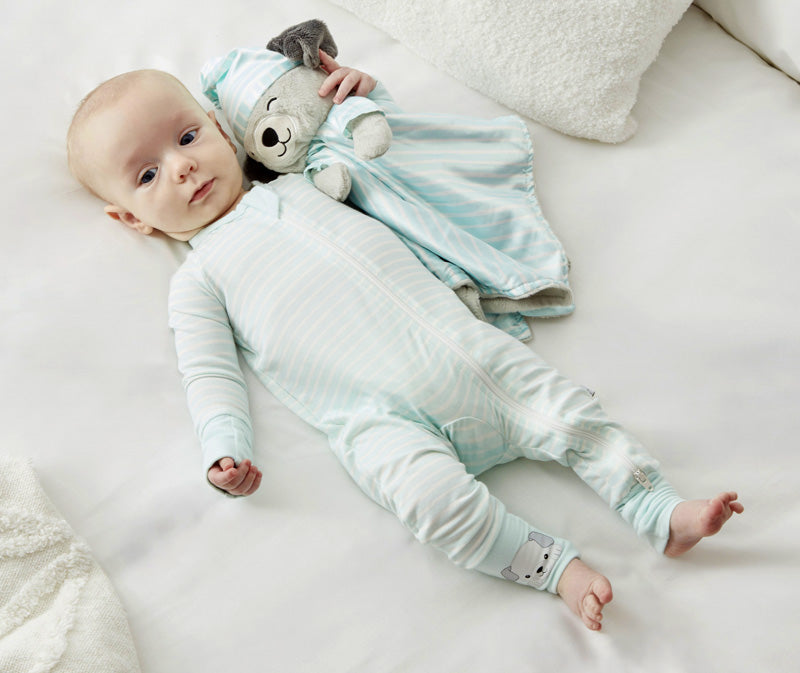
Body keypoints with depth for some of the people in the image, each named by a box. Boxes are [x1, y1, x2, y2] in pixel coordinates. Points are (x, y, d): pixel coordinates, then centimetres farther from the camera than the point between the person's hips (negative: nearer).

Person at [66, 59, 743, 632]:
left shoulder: (300, 182, 23)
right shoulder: (197, 280, 10)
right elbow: (211, 374, 2)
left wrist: (364, 96, 23)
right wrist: (226, 450, -15)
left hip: (467, 346, 5)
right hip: (380, 416, -4)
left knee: (570, 413, -5)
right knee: (432, 493, -30)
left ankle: (661, 511, 5)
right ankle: (554, 565, -17)